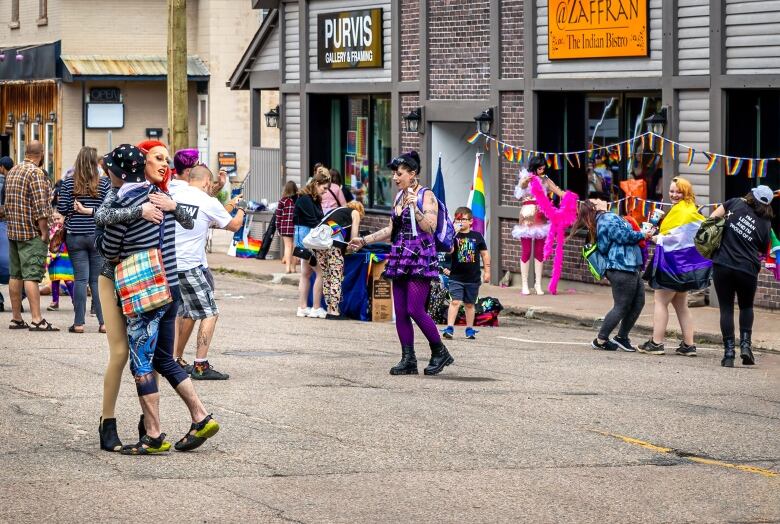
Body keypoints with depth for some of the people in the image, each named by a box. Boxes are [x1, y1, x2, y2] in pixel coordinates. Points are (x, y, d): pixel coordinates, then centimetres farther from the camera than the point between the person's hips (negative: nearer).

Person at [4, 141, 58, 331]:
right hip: (32, 233, -8)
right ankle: (37, 320, -15)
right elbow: (40, 206, -18)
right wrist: (44, 233, -14)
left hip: (13, 230, 8)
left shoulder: (12, 172, 13)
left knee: (16, 275, 10)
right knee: (32, 276, -11)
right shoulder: (36, 173, -13)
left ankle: (16, 319, 13)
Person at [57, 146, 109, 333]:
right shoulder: (104, 183, -4)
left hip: (75, 236, 0)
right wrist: (91, 211, -3)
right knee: (98, 280, 5)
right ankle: (103, 322, 4)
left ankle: (79, 323, 1)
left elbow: (61, 209, -3)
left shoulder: (68, 184, -3)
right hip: (98, 236, 0)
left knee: (80, 279, 2)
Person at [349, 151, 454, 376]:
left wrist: (415, 207, -25)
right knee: (400, 312, 3)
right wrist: (364, 241, 21)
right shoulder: (399, 196, 16)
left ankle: (440, 352, 2)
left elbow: (430, 228, -16)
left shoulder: (426, 196, -7)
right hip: (400, 259, 8)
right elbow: (391, 230, 23)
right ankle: (408, 360, 7)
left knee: (415, 309, -13)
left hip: (420, 259, -8)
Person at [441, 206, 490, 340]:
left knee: (469, 304, 13)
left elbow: (484, 254, 10)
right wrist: (453, 234, -26)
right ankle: (449, 328, -15)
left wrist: (487, 271, 8)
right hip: (456, 277, -2)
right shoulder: (453, 236, -2)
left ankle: (470, 329, 23)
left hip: (473, 278, 2)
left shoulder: (477, 236, 3)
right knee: (455, 301, -13)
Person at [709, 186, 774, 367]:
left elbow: (712, 217, 2)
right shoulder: (766, 225, 4)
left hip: (722, 265, -1)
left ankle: (729, 353, 1)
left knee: (726, 308, 6)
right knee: (746, 306, 23)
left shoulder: (736, 204, 0)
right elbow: (762, 251, 8)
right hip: (747, 269, 1)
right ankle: (745, 344, 8)